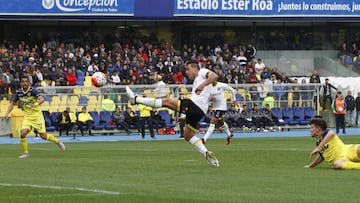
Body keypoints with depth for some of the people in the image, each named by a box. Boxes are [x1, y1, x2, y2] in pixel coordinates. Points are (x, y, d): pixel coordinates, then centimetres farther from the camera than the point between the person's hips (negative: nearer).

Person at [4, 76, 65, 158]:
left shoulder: (32, 91, -16)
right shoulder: (18, 93, -2)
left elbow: (41, 99, -29)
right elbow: (12, 104, 10)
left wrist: (36, 104, -49)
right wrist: (7, 113, -3)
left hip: (37, 115, -4)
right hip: (27, 117, 4)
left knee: (43, 136, -4)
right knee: (23, 133, -15)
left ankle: (57, 142, 23)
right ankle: (25, 153, 0)